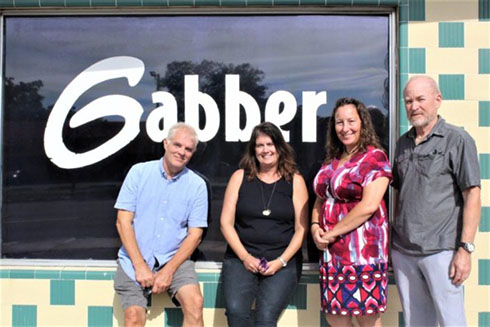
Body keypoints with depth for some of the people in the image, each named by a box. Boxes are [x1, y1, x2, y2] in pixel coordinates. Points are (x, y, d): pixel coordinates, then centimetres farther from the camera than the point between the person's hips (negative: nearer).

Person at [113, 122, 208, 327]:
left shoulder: (197, 185, 1)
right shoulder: (139, 172, 0)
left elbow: (195, 234, -1)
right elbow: (123, 222, -4)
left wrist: (169, 270, -12)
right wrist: (140, 266, -12)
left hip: (174, 259, 1)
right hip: (134, 259, 0)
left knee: (195, 302, -22)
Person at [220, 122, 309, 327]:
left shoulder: (295, 181, 6)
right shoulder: (240, 177, 8)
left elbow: (301, 229, 3)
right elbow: (226, 223, 5)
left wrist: (281, 261, -9)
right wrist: (245, 257, -7)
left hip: (283, 260, -1)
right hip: (241, 257, 1)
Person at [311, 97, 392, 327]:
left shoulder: (375, 157, -6)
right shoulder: (331, 161, 16)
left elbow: (369, 206, -16)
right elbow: (320, 200, 20)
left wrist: (331, 233, -13)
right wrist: (315, 227, 0)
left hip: (363, 249, -7)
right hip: (331, 251, 7)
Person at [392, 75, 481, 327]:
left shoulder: (457, 140, -4)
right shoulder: (403, 143, 13)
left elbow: (472, 195, -8)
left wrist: (465, 248, -14)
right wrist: (392, 240, 12)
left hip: (440, 250, -5)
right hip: (402, 251, 5)